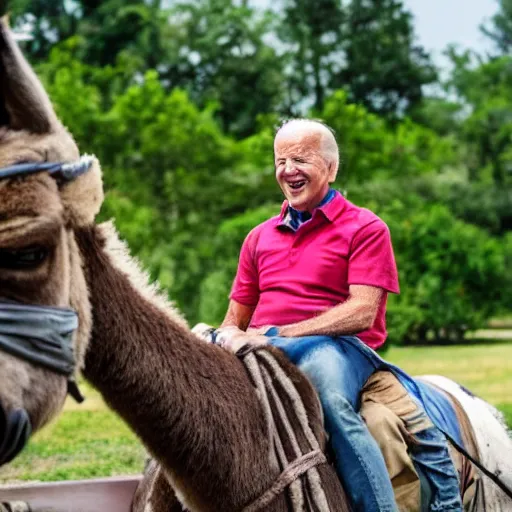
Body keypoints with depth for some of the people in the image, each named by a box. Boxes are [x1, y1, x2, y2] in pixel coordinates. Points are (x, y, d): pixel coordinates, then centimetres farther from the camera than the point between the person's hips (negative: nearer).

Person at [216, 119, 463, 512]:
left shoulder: (365, 228, 6)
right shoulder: (260, 237, 22)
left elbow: (362, 313, -7)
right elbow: (235, 320, 22)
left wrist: (277, 333, -16)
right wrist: (231, 336, -5)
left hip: (336, 347, -4)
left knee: (327, 387, -40)